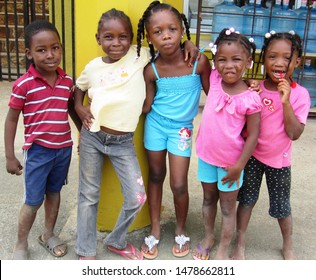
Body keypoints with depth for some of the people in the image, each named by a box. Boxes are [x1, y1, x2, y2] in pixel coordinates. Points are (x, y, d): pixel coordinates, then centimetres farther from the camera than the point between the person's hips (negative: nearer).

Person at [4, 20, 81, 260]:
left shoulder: (67, 81, -2)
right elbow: (11, 120, -7)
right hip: (38, 150, -4)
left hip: (64, 148, 4)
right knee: (33, 200, 4)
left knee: (54, 193, 19)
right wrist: (10, 156, -6)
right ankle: (21, 245, 26)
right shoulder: (23, 84, -14)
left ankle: (48, 234, 39)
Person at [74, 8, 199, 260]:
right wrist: (78, 107, 2)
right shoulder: (93, 66, -1)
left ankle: (116, 241, 26)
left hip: (124, 142, 0)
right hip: (92, 137, 1)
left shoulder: (140, 56, -6)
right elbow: (80, 86, 19)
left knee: (137, 198, -3)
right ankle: (86, 250, 29)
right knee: (89, 195, 11)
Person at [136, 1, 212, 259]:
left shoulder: (199, 61, -18)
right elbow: (146, 105, -7)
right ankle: (155, 229, 32)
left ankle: (181, 229, 28)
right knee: (155, 177, 14)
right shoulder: (151, 70, -13)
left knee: (179, 185, 0)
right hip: (155, 126, 2)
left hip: (182, 129, -1)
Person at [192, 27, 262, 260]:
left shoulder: (250, 98, -21)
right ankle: (208, 237, 44)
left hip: (231, 161, -4)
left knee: (228, 207, 13)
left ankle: (223, 250, 31)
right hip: (206, 155, 5)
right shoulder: (214, 79, -9)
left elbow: (252, 135, -15)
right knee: (208, 198, 23)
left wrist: (239, 166, -15)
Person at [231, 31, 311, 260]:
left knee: (282, 206, 14)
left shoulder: (300, 94, -14)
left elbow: (294, 134, -19)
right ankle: (240, 244, 29)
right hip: (252, 155, 1)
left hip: (279, 159, -1)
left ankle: (288, 247, 39)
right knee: (247, 199, 10)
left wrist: (286, 102, -29)